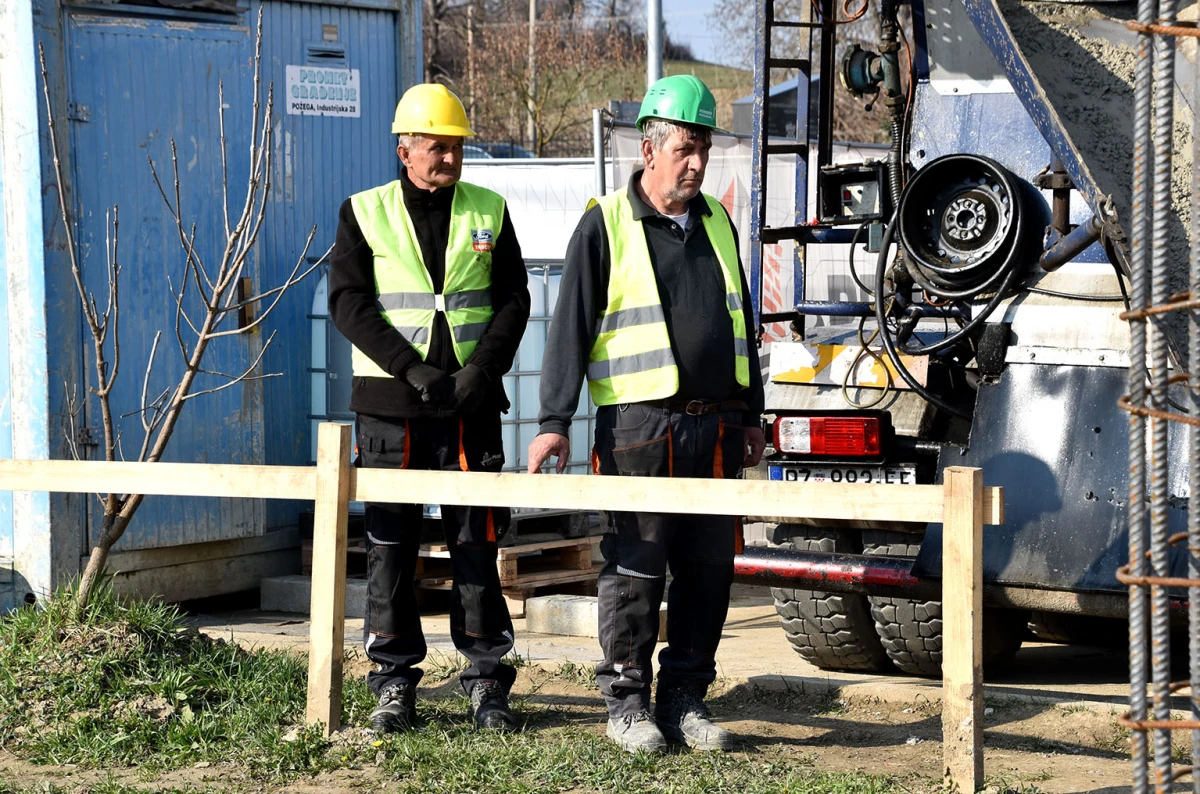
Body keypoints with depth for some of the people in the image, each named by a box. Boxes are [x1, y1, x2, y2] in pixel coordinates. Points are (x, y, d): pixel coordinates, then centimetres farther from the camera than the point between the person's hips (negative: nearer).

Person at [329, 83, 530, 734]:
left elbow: (513, 300, 5)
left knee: (476, 541, 2)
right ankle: (395, 683, 9)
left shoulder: (488, 212, 8)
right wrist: (413, 368, -14)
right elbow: (348, 303, -5)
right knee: (390, 544, 2)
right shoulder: (364, 214, 3)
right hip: (390, 406, -1)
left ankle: (486, 680, 9)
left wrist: (482, 368, -11)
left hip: (471, 403, 1)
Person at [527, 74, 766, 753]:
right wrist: (554, 421, -10)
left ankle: (686, 700, 14)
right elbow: (571, 327, -4)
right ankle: (628, 703, 7)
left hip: (714, 426, 5)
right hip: (640, 424, -5)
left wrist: (751, 415, 21)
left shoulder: (717, 223, 16)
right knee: (636, 568, -2)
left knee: (709, 567, 5)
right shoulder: (607, 225, -1)